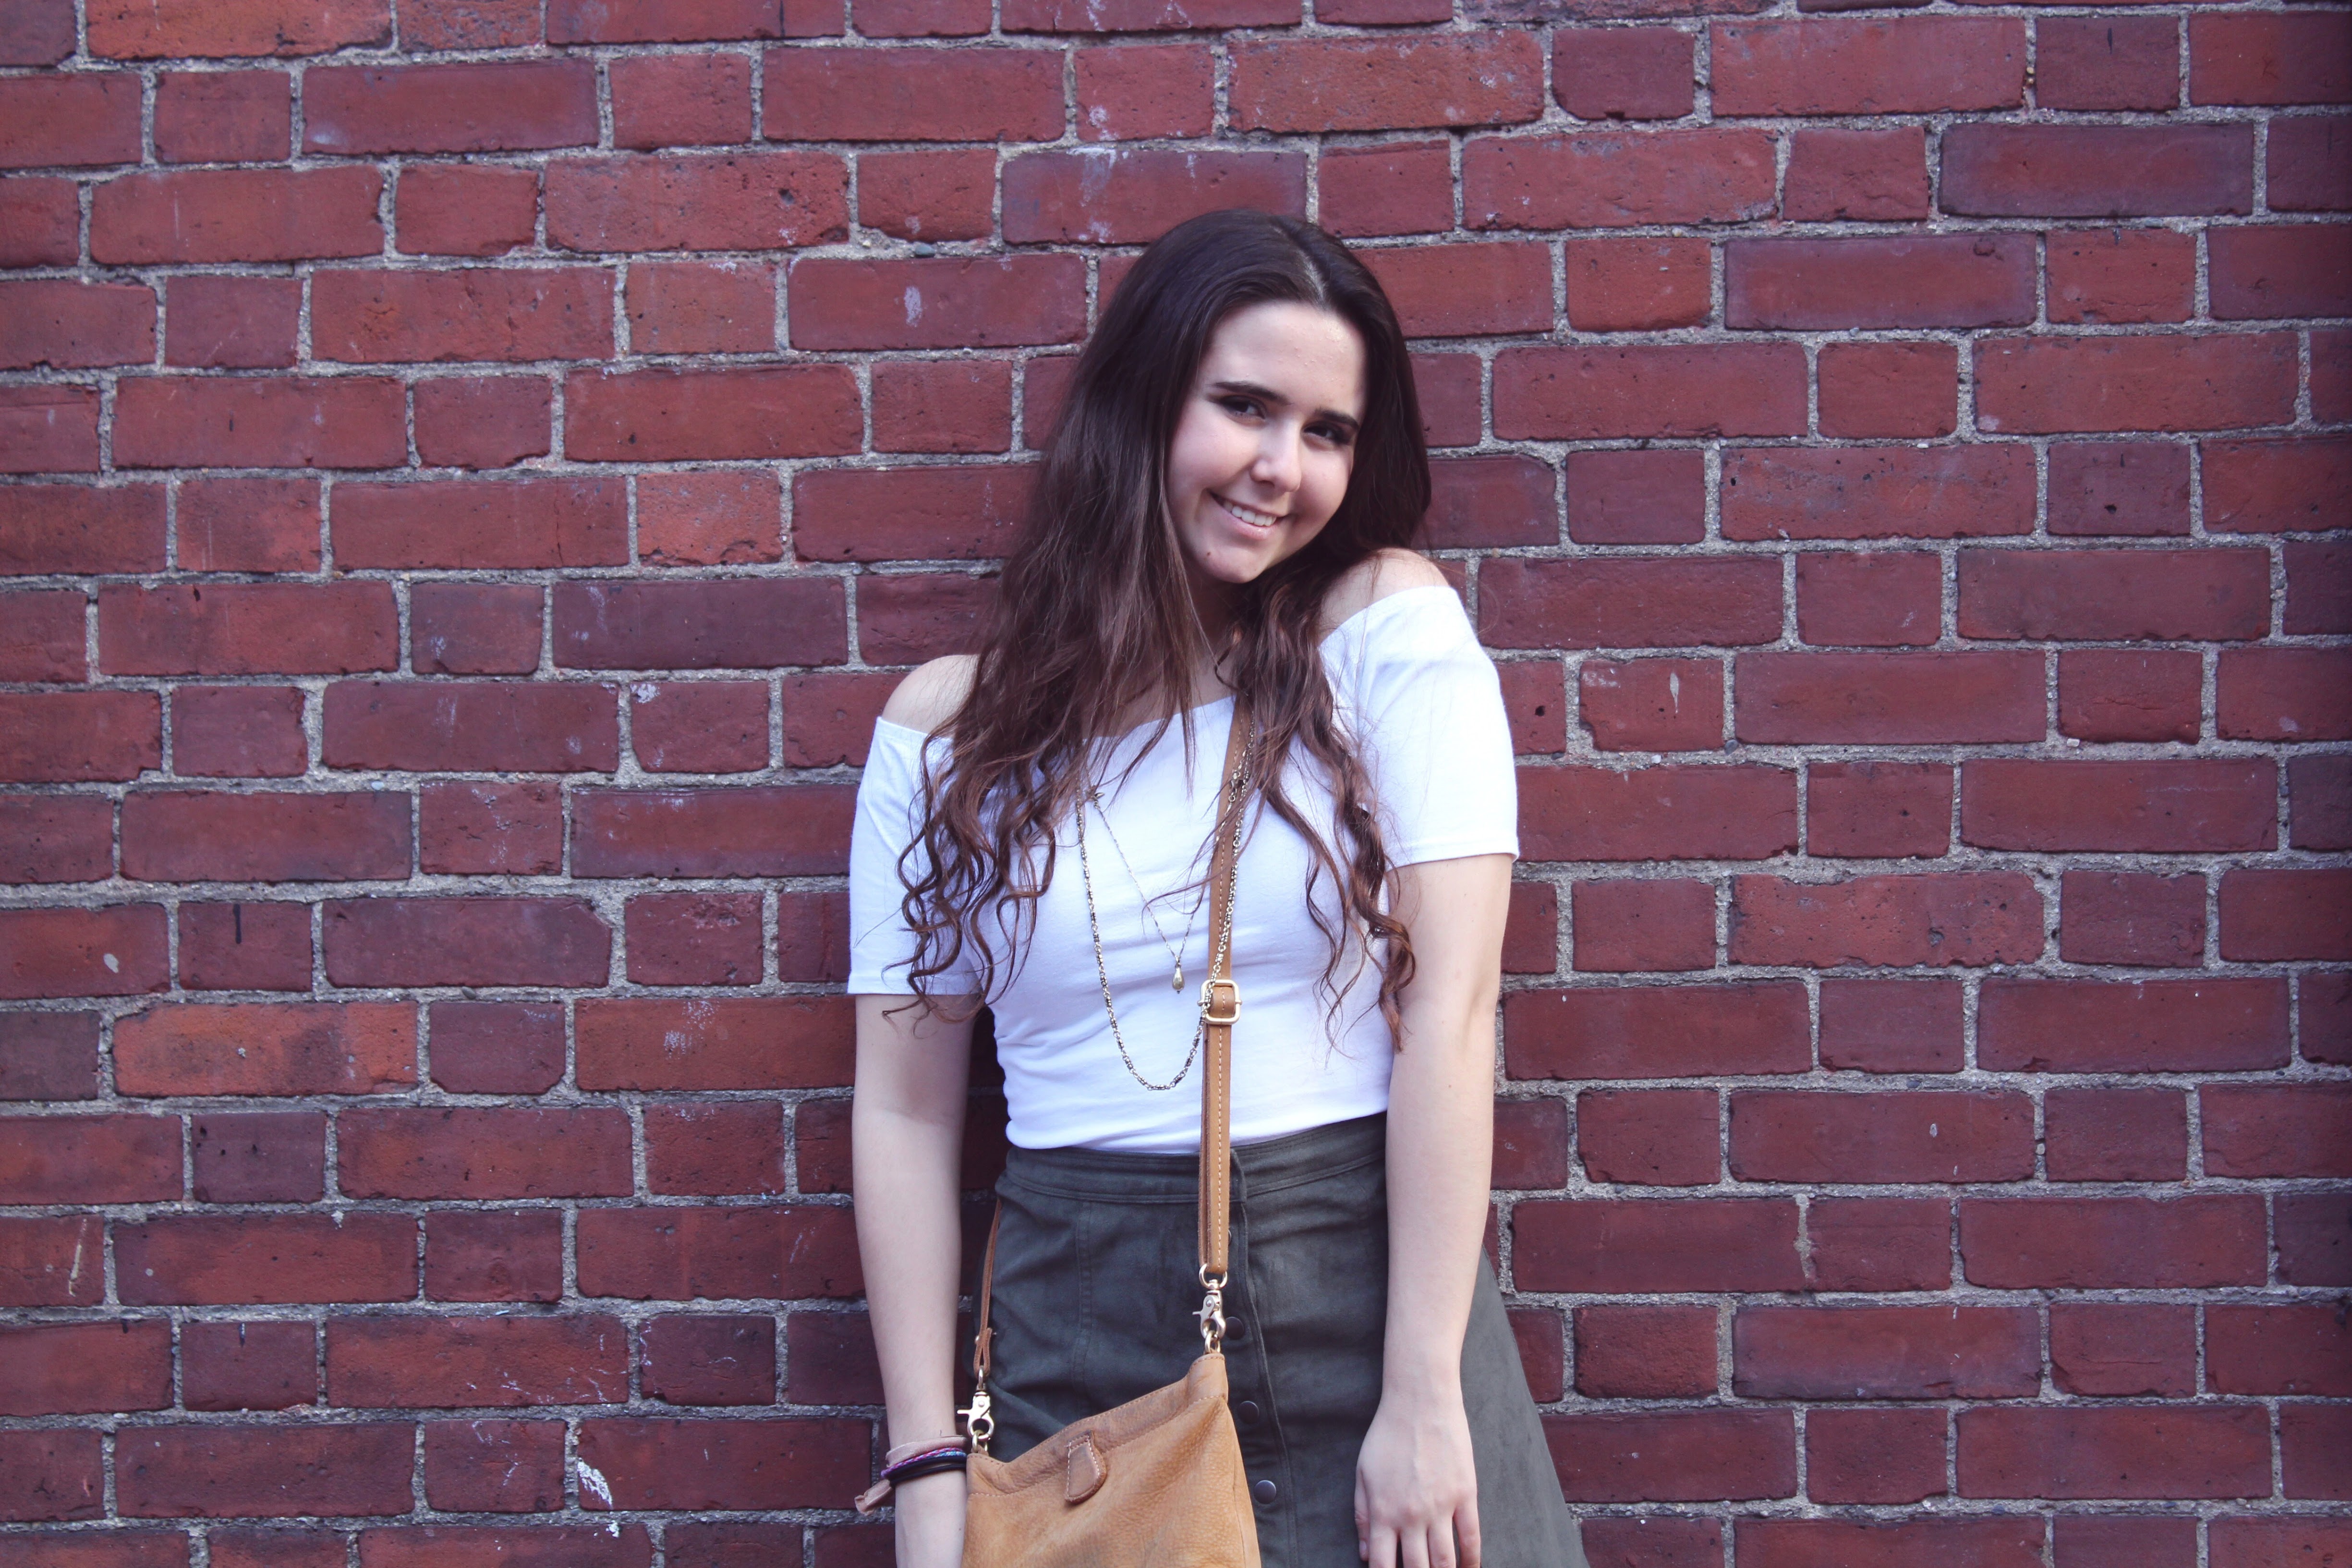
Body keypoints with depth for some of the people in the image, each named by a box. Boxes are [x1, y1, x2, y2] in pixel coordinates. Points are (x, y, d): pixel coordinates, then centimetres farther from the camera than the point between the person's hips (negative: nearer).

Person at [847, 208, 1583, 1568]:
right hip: (1083, 1340, 1)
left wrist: (1425, 1400, -14)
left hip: (1367, 1294, -1)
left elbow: (1449, 1009, -9)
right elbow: (905, 1110, 3)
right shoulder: (946, 731, 3)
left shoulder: (1389, 626, -2)